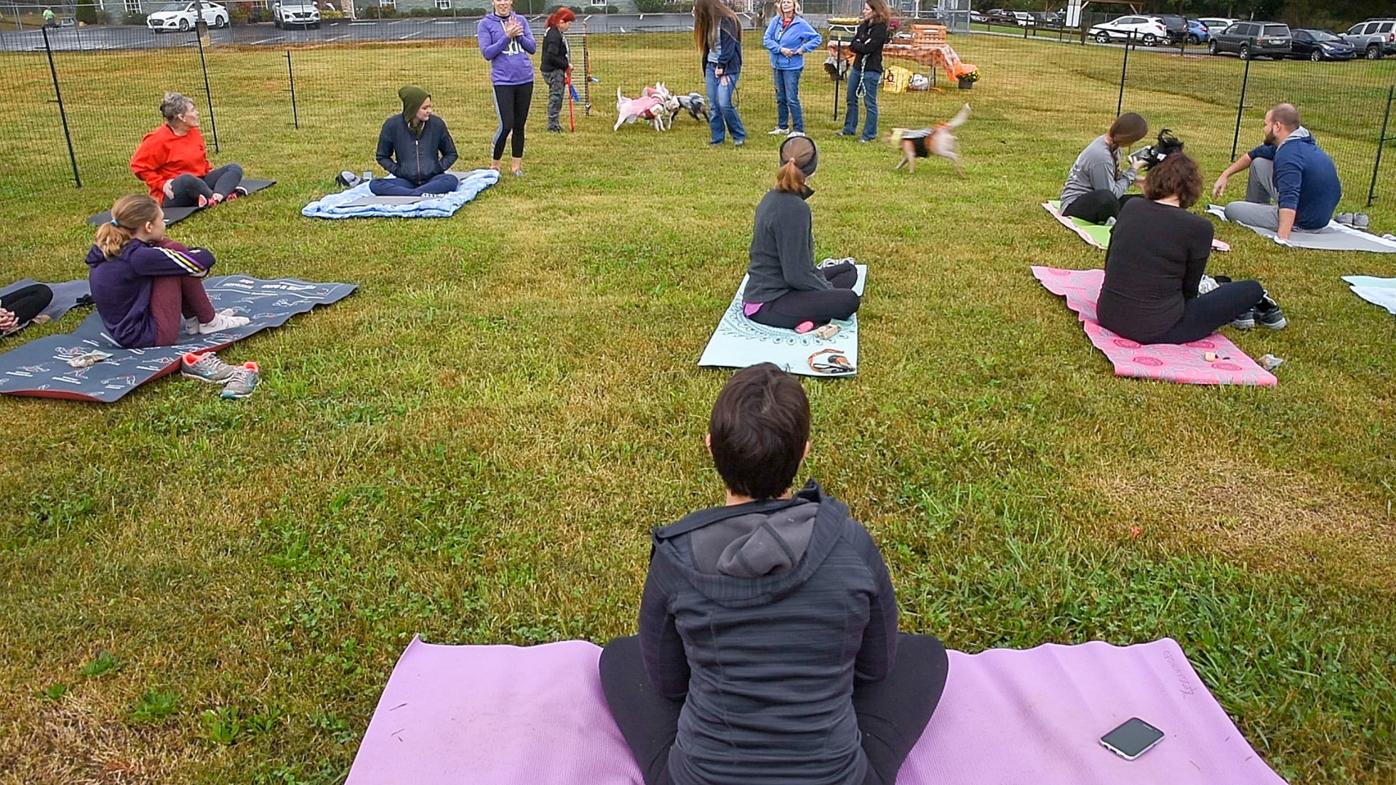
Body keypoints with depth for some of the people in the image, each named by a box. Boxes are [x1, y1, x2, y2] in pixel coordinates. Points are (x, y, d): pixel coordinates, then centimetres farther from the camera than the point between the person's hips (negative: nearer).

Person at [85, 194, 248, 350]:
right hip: (147, 335, -9)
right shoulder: (137, 257, -22)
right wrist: (203, 254, 5)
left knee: (167, 250, 11)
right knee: (175, 251, -9)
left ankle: (192, 319, 16)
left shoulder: (108, 248, 2)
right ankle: (209, 322, 2)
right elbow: (204, 260, -18)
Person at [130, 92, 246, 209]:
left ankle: (216, 197, -41)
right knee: (187, 179, -42)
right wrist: (161, 184, -15)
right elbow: (139, 165, -8)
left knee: (235, 169, -10)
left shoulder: (194, 132, 10)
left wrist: (210, 171, 7)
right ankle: (226, 195, -28)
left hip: (199, 183, 7)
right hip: (171, 195, -7)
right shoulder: (158, 139, -10)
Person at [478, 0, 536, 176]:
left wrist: (518, 35, -12)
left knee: (520, 124, 7)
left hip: (525, 79, 3)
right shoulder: (485, 24, 0)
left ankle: (516, 164, 17)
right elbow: (487, 53, -8)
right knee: (506, 125, -9)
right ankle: (494, 163, 9)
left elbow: (532, 48, 4)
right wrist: (507, 36, -16)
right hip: (503, 81, -3)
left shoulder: (521, 20, 8)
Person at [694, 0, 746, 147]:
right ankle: (717, 137, 10)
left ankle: (739, 136, 0)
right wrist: (705, 70, 9)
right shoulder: (710, 22, 16)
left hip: (728, 68, -8)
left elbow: (729, 47, -16)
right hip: (711, 67, 8)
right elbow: (707, 47, 15)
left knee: (724, 104, -15)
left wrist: (721, 67, -16)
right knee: (713, 105, 3)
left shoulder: (727, 20, -10)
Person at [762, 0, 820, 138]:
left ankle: (798, 130, -2)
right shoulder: (775, 21, 2)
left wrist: (803, 49, -12)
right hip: (777, 65, 5)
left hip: (792, 66, -5)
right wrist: (780, 49, -14)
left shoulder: (800, 23, -8)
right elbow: (766, 39, -3)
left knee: (792, 99, -8)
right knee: (780, 98, 14)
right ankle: (782, 127, 25)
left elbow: (817, 38, -3)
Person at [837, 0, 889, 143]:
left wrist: (856, 44, -6)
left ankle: (869, 135, 6)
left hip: (871, 70, -8)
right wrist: (860, 45, -13)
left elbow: (867, 48, -21)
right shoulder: (863, 25, 10)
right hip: (857, 67, 8)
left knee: (870, 103, -1)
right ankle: (849, 129, 26)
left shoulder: (880, 29, -12)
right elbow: (852, 46, 5)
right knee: (851, 99, 14)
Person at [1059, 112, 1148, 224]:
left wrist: (1133, 177, -2)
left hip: (1094, 200, 9)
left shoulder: (1110, 143, 0)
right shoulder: (1100, 155, -26)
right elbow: (1112, 193, -22)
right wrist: (1131, 172, -11)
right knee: (1106, 197, -41)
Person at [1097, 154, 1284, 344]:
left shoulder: (1130, 207, 2)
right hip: (1156, 331, -5)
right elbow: (1188, 290, 0)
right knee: (1252, 289, 12)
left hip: (1108, 317, 5)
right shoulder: (1198, 227, -11)